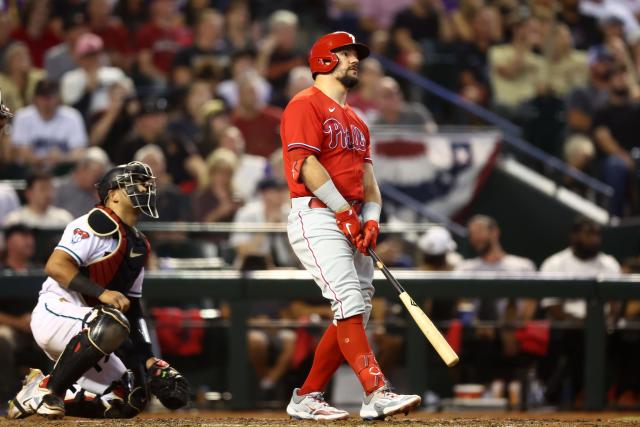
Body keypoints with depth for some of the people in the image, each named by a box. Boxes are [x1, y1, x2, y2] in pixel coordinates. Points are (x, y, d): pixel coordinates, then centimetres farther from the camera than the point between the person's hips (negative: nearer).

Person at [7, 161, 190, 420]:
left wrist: (148, 360, 10)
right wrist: (101, 292, -28)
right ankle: (46, 389, -24)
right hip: (55, 311, -9)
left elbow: (132, 306, 19)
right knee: (111, 324, -38)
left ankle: (46, 391, 8)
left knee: (129, 401, -1)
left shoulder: (138, 246, 18)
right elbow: (55, 266, -21)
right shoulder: (98, 223, -9)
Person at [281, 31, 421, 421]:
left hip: (352, 223, 9)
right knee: (350, 302, -20)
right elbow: (307, 164, -14)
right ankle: (377, 393, -31)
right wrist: (346, 211, -16)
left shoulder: (356, 121, 25)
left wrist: (371, 217, 0)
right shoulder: (306, 104, -2)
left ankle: (306, 398, 11)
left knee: (358, 311, 3)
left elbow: (366, 175, 19)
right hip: (316, 216, -9)